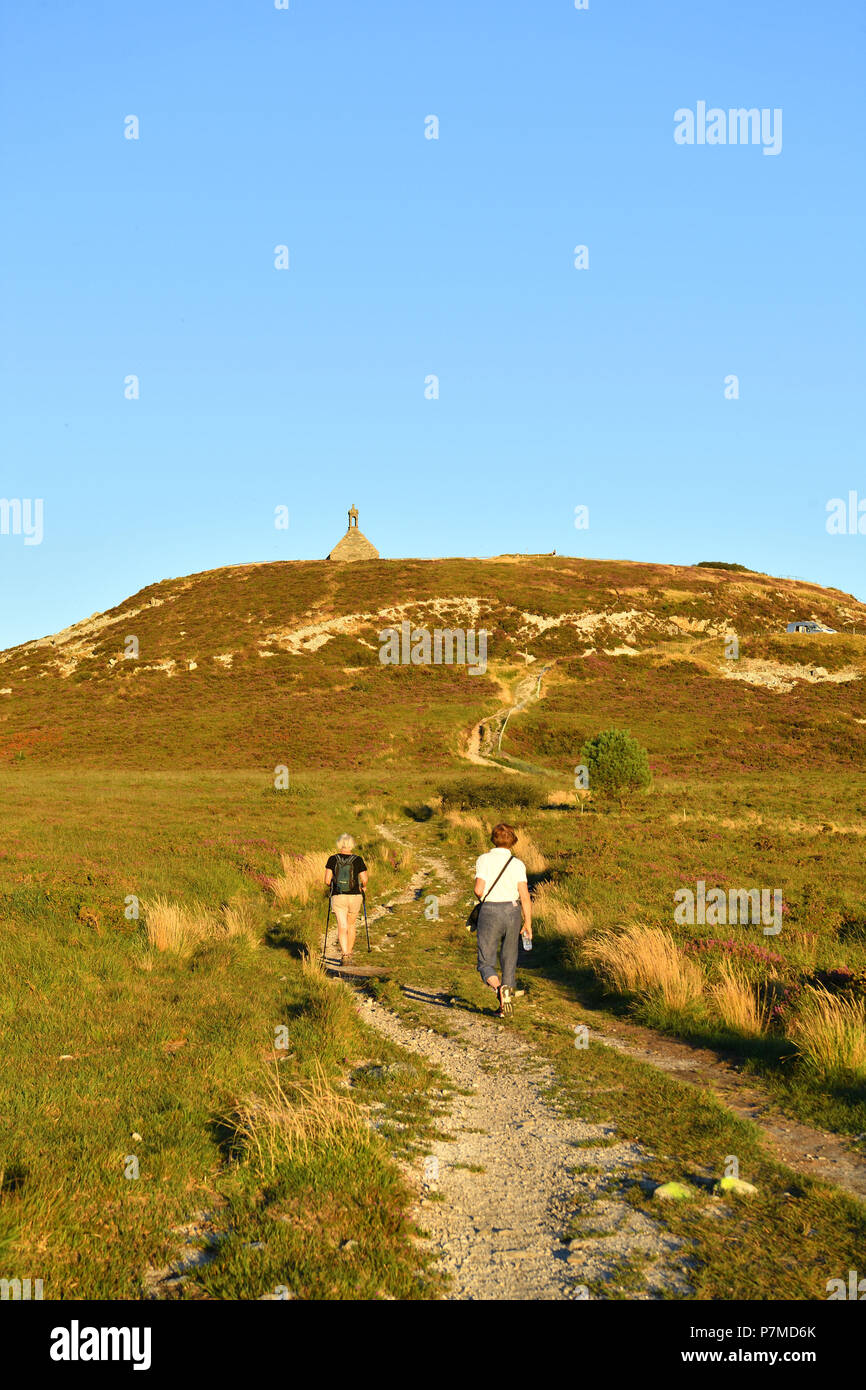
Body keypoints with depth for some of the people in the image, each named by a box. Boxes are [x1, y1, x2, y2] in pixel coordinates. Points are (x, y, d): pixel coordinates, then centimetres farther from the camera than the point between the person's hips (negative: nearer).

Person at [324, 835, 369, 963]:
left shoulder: (333, 859, -4)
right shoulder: (357, 860, -5)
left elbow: (327, 881, -6)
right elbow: (364, 880, -6)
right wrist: (363, 887, 16)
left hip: (337, 897, -1)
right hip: (355, 896, 1)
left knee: (342, 927, -2)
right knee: (351, 925, 20)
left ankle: (345, 954, -19)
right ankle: (349, 953, 29)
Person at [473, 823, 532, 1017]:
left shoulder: (484, 859, -5)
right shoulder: (517, 864, -1)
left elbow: (479, 890, -14)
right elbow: (525, 896, -5)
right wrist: (528, 924, 3)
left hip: (490, 912, -2)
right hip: (512, 912, 2)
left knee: (486, 963, 5)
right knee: (509, 960, 17)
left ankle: (500, 988, -26)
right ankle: (506, 1007, 19)